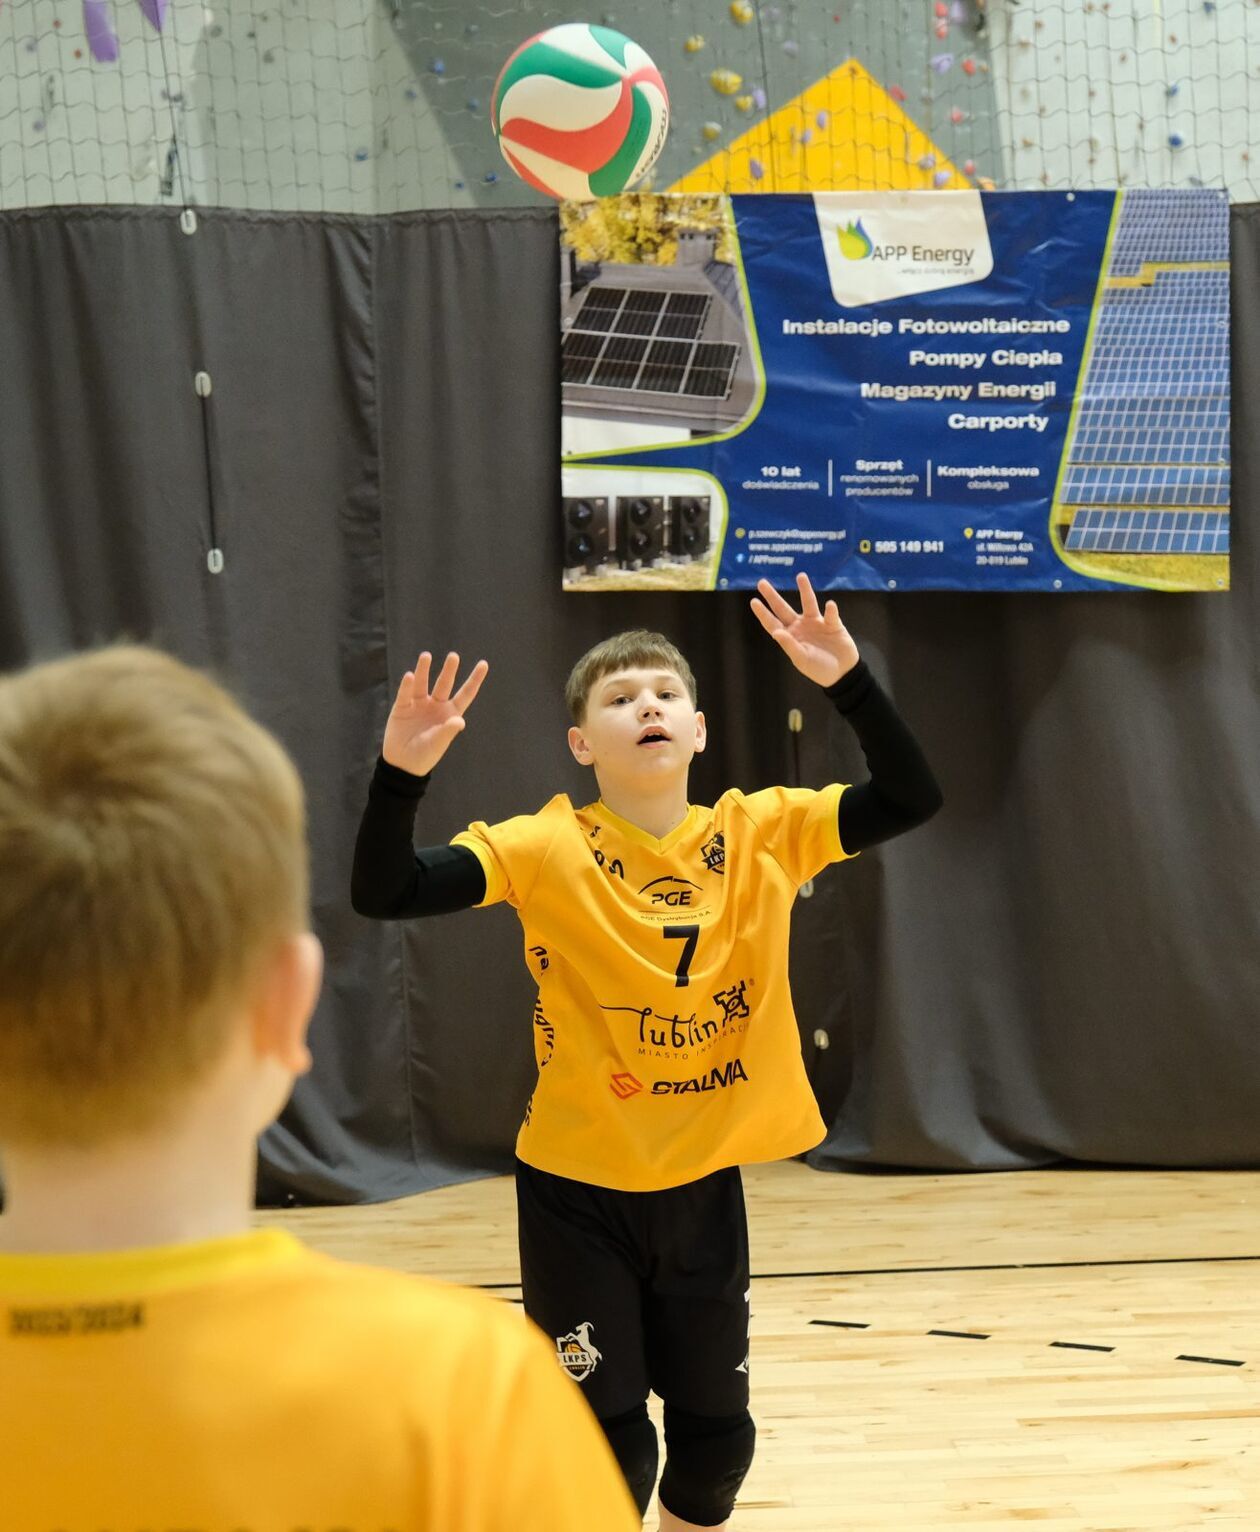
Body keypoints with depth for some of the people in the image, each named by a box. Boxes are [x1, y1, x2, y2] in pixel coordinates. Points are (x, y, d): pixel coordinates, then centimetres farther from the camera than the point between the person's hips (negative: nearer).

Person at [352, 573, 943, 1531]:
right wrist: (402, 771, -36)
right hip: (579, 1187, -3)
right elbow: (382, 895, -21)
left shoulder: (764, 833, -5)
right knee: (607, 1441, -1)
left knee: (715, 1431, 16)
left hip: (704, 1183, 4)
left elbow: (913, 799, -8)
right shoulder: (547, 850, -14)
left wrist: (849, 681, -19)